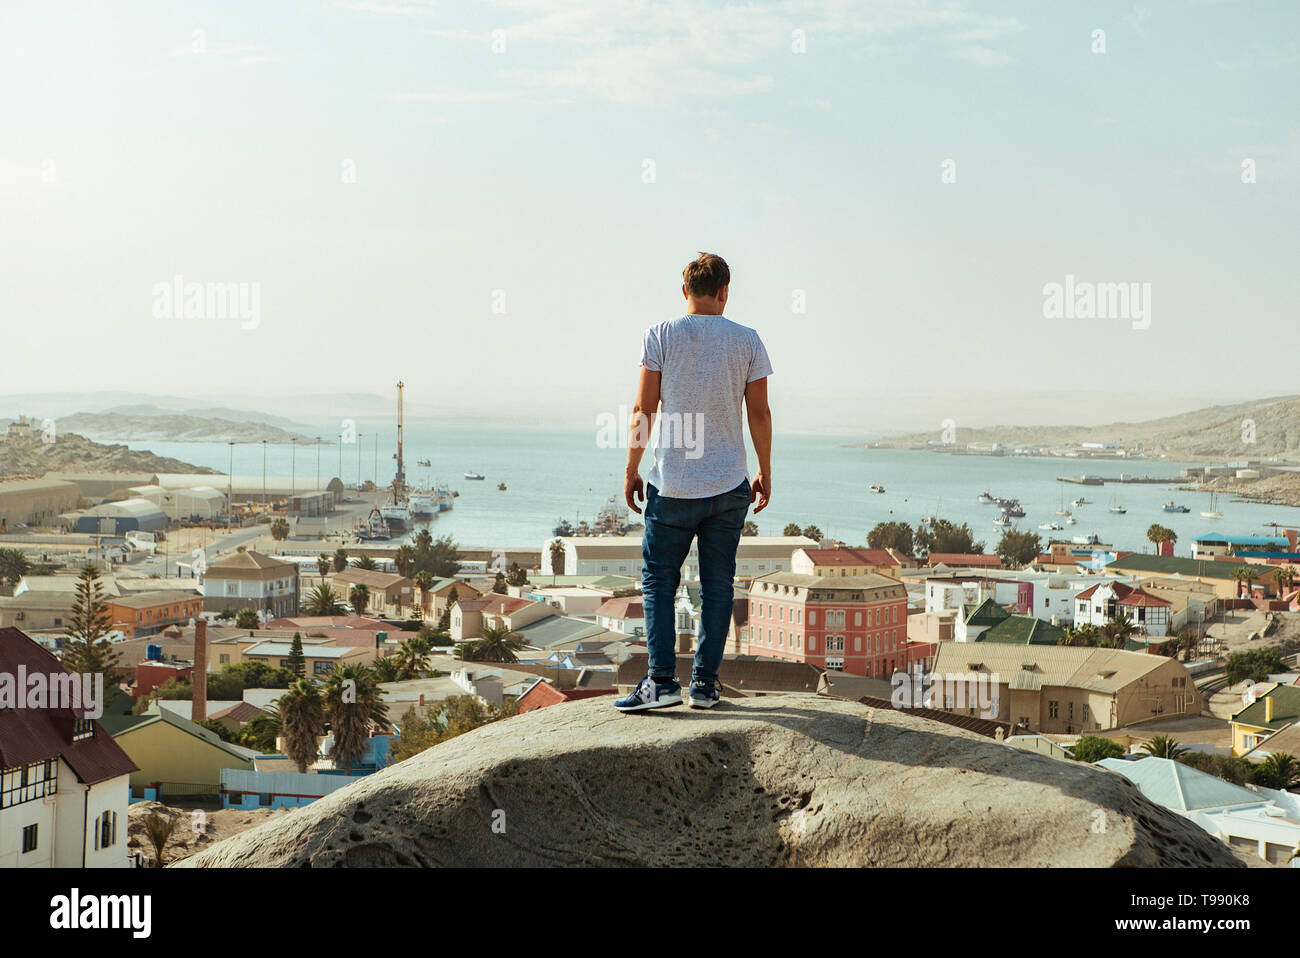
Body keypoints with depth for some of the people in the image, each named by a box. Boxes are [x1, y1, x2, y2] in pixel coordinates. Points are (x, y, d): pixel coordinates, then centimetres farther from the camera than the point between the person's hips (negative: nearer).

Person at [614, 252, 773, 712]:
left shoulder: (661, 336, -3)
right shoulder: (747, 341, 3)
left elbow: (644, 408, -5)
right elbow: (759, 412, 4)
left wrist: (631, 469, 3)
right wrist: (764, 472, 14)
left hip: (673, 484, -2)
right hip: (730, 485, 2)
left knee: (658, 579, 6)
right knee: (717, 584, 7)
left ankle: (662, 680, -2)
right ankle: (705, 683, 9)